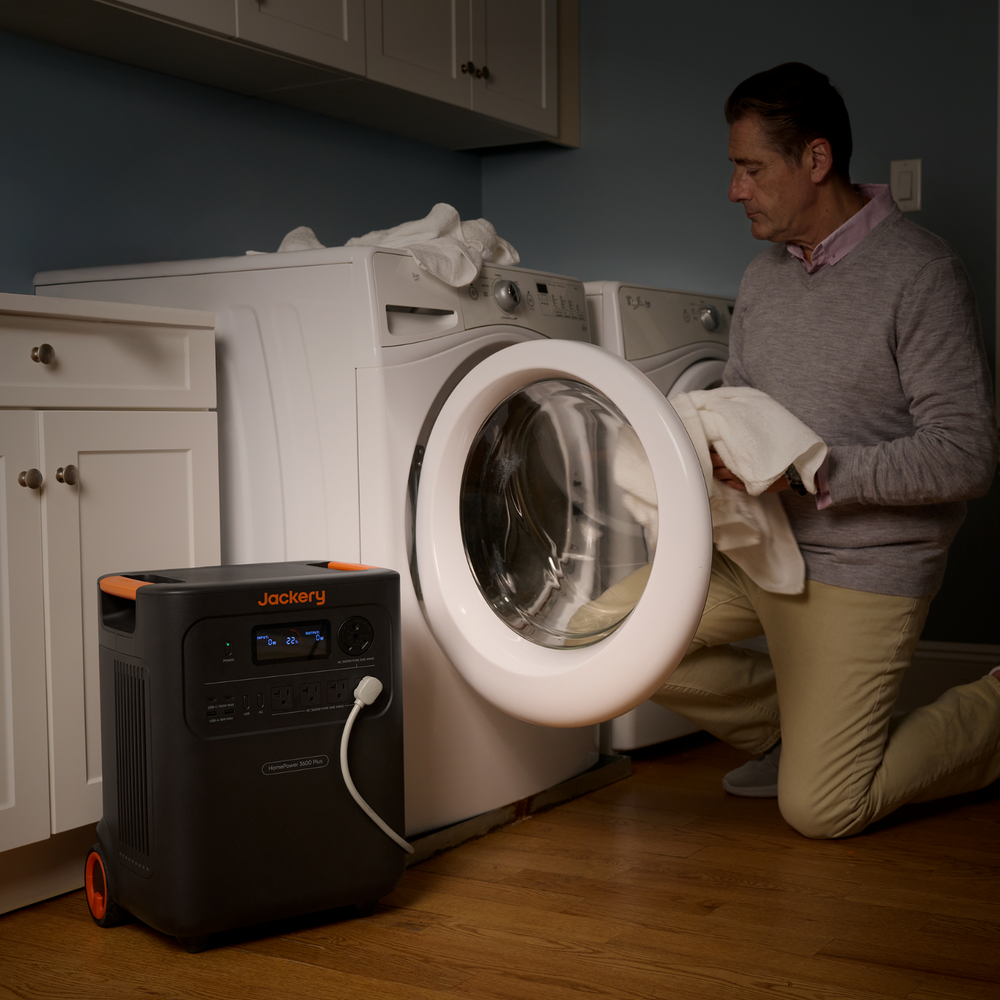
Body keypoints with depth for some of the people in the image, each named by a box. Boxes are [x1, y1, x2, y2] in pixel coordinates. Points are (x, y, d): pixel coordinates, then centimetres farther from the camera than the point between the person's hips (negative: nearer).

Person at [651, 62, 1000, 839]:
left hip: (865, 566, -7)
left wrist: (808, 468, -27)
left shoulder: (918, 272, -15)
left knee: (819, 810, -9)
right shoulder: (763, 279, 9)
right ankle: (797, 726, 15)